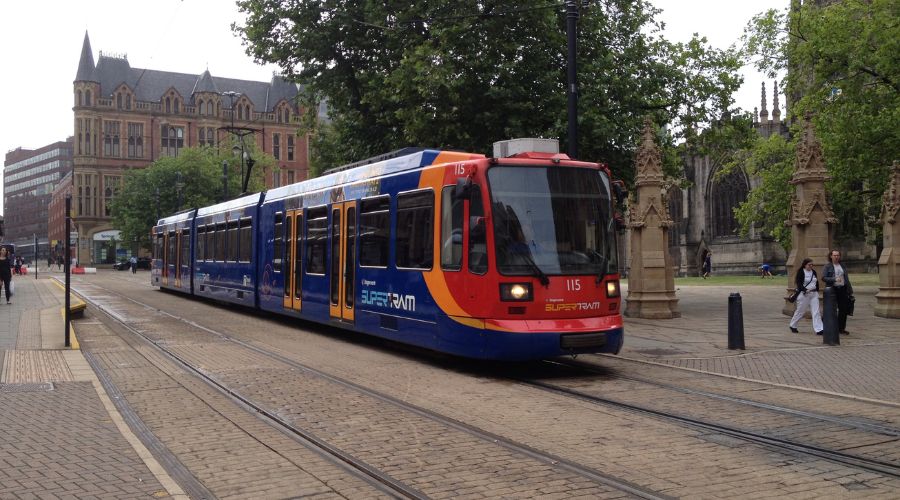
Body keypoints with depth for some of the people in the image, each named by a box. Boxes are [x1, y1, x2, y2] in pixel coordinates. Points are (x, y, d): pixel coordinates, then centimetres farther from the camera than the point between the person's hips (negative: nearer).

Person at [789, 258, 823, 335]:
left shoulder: (813, 272, 13)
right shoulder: (800, 272, -6)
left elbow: (817, 282, 22)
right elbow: (799, 284, -13)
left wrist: (816, 291, 10)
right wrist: (805, 290, -25)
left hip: (814, 294, 5)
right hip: (804, 294, -5)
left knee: (816, 311, -5)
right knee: (800, 311, 4)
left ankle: (819, 329, -9)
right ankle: (792, 325, 24)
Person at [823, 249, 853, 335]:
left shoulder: (843, 267, 14)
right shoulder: (827, 266, 0)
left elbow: (847, 279, 16)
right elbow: (823, 277, -10)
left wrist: (850, 291, 12)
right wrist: (834, 279, -22)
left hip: (842, 289, 4)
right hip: (832, 290, -4)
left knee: (843, 309, 3)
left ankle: (841, 328, 12)